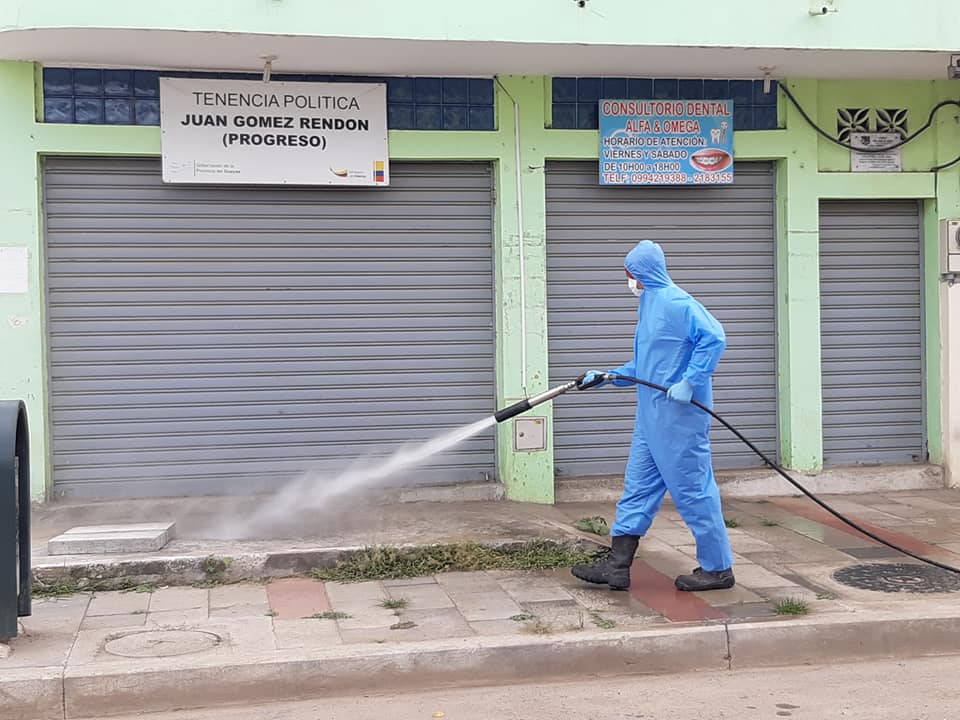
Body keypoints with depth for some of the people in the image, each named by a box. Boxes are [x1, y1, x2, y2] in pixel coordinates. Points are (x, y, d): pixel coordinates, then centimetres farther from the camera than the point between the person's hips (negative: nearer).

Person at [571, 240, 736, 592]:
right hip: (652, 415, 10)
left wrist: (690, 382, -26)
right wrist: (609, 376, 19)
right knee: (638, 487, 10)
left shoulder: (676, 302, -14)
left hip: (679, 416, -10)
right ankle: (618, 565, 14)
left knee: (692, 488, -2)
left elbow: (714, 338, -24)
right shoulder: (650, 305, 17)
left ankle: (717, 567, 10)